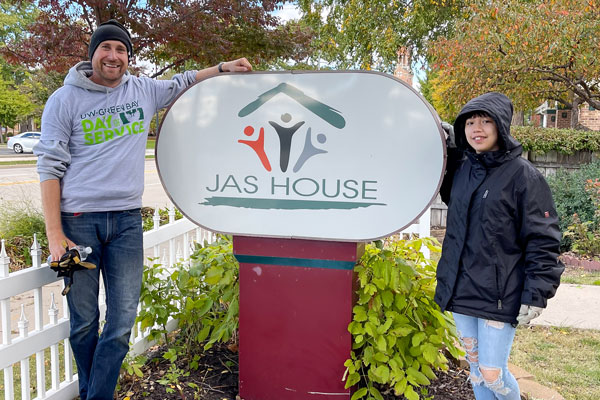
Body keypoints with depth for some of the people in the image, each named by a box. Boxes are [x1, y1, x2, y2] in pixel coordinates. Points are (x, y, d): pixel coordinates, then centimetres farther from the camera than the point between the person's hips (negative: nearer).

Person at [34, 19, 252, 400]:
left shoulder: (144, 90, 10)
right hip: (78, 220, -2)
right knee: (84, 322, 6)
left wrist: (224, 67, 21)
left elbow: (181, 83, 31)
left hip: (127, 220, 3)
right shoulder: (65, 99, 1)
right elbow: (50, 167, -3)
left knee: (122, 322, -1)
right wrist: (55, 234, -9)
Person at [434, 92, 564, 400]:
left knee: (492, 374, 0)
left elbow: (542, 241, -11)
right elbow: (447, 195, 28)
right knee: (475, 366, 16)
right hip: (460, 290, 6)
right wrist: (448, 149, 11)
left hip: (499, 294, -5)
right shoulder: (461, 169, 6)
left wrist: (536, 294, -16)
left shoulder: (523, 175, -11)